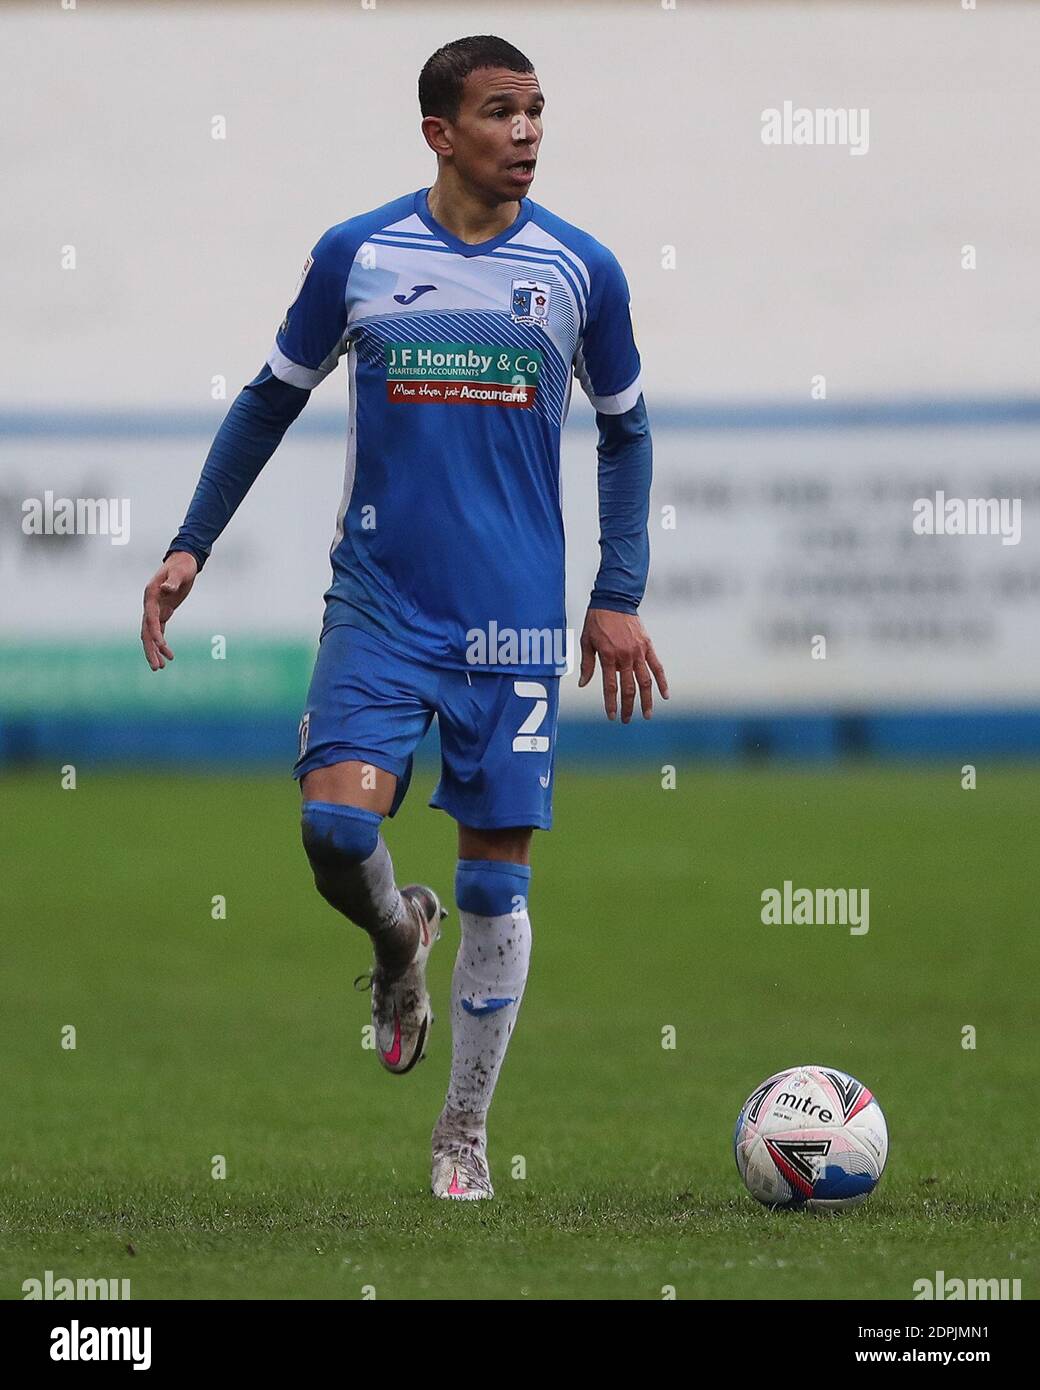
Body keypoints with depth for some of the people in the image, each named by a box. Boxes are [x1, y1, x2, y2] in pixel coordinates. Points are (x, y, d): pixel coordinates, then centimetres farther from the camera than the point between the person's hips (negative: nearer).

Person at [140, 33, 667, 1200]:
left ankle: (464, 1133, 14)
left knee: (496, 873, 0)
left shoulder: (581, 270, 1)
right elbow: (272, 400, 11)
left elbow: (624, 431, 13)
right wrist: (191, 545, 6)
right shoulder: (356, 255, -1)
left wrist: (620, 598, 6)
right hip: (378, 608, 0)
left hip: (515, 621, 0)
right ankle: (397, 937, 18)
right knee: (336, 823, -19)